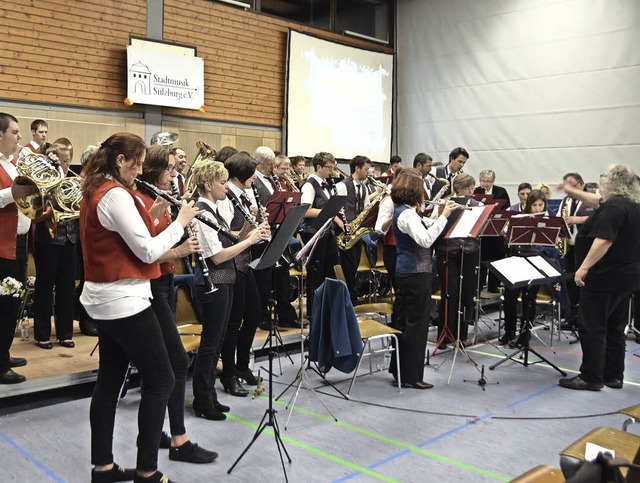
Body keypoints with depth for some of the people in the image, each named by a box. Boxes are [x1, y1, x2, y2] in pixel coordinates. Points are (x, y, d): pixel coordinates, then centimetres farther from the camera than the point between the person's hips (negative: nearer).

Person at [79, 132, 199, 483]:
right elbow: (147, 251, -20)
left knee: (110, 380, 14)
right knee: (160, 381, -1)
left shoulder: (96, 192, 12)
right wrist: (180, 222, -9)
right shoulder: (116, 195, -18)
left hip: (105, 300, 10)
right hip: (124, 301, -10)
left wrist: (149, 216, 7)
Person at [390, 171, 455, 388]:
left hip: (405, 272, 10)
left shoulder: (403, 211, 12)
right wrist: (443, 216, -27)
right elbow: (425, 240, -31)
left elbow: (426, 228, 19)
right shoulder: (407, 214, -19)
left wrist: (442, 215, 5)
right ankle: (411, 376, 4)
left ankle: (398, 369, 26)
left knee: (404, 321, 16)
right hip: (416, 274, -10)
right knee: (416, 324, -3)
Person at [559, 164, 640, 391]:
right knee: (615, 328, 15)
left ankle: (591, 378, 3)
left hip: (604, 278, -10)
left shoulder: (613, 207, -19)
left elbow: (603, 241, -29)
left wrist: (584, 268, -27)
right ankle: (614, 376, 21)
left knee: (592, 328, -2)